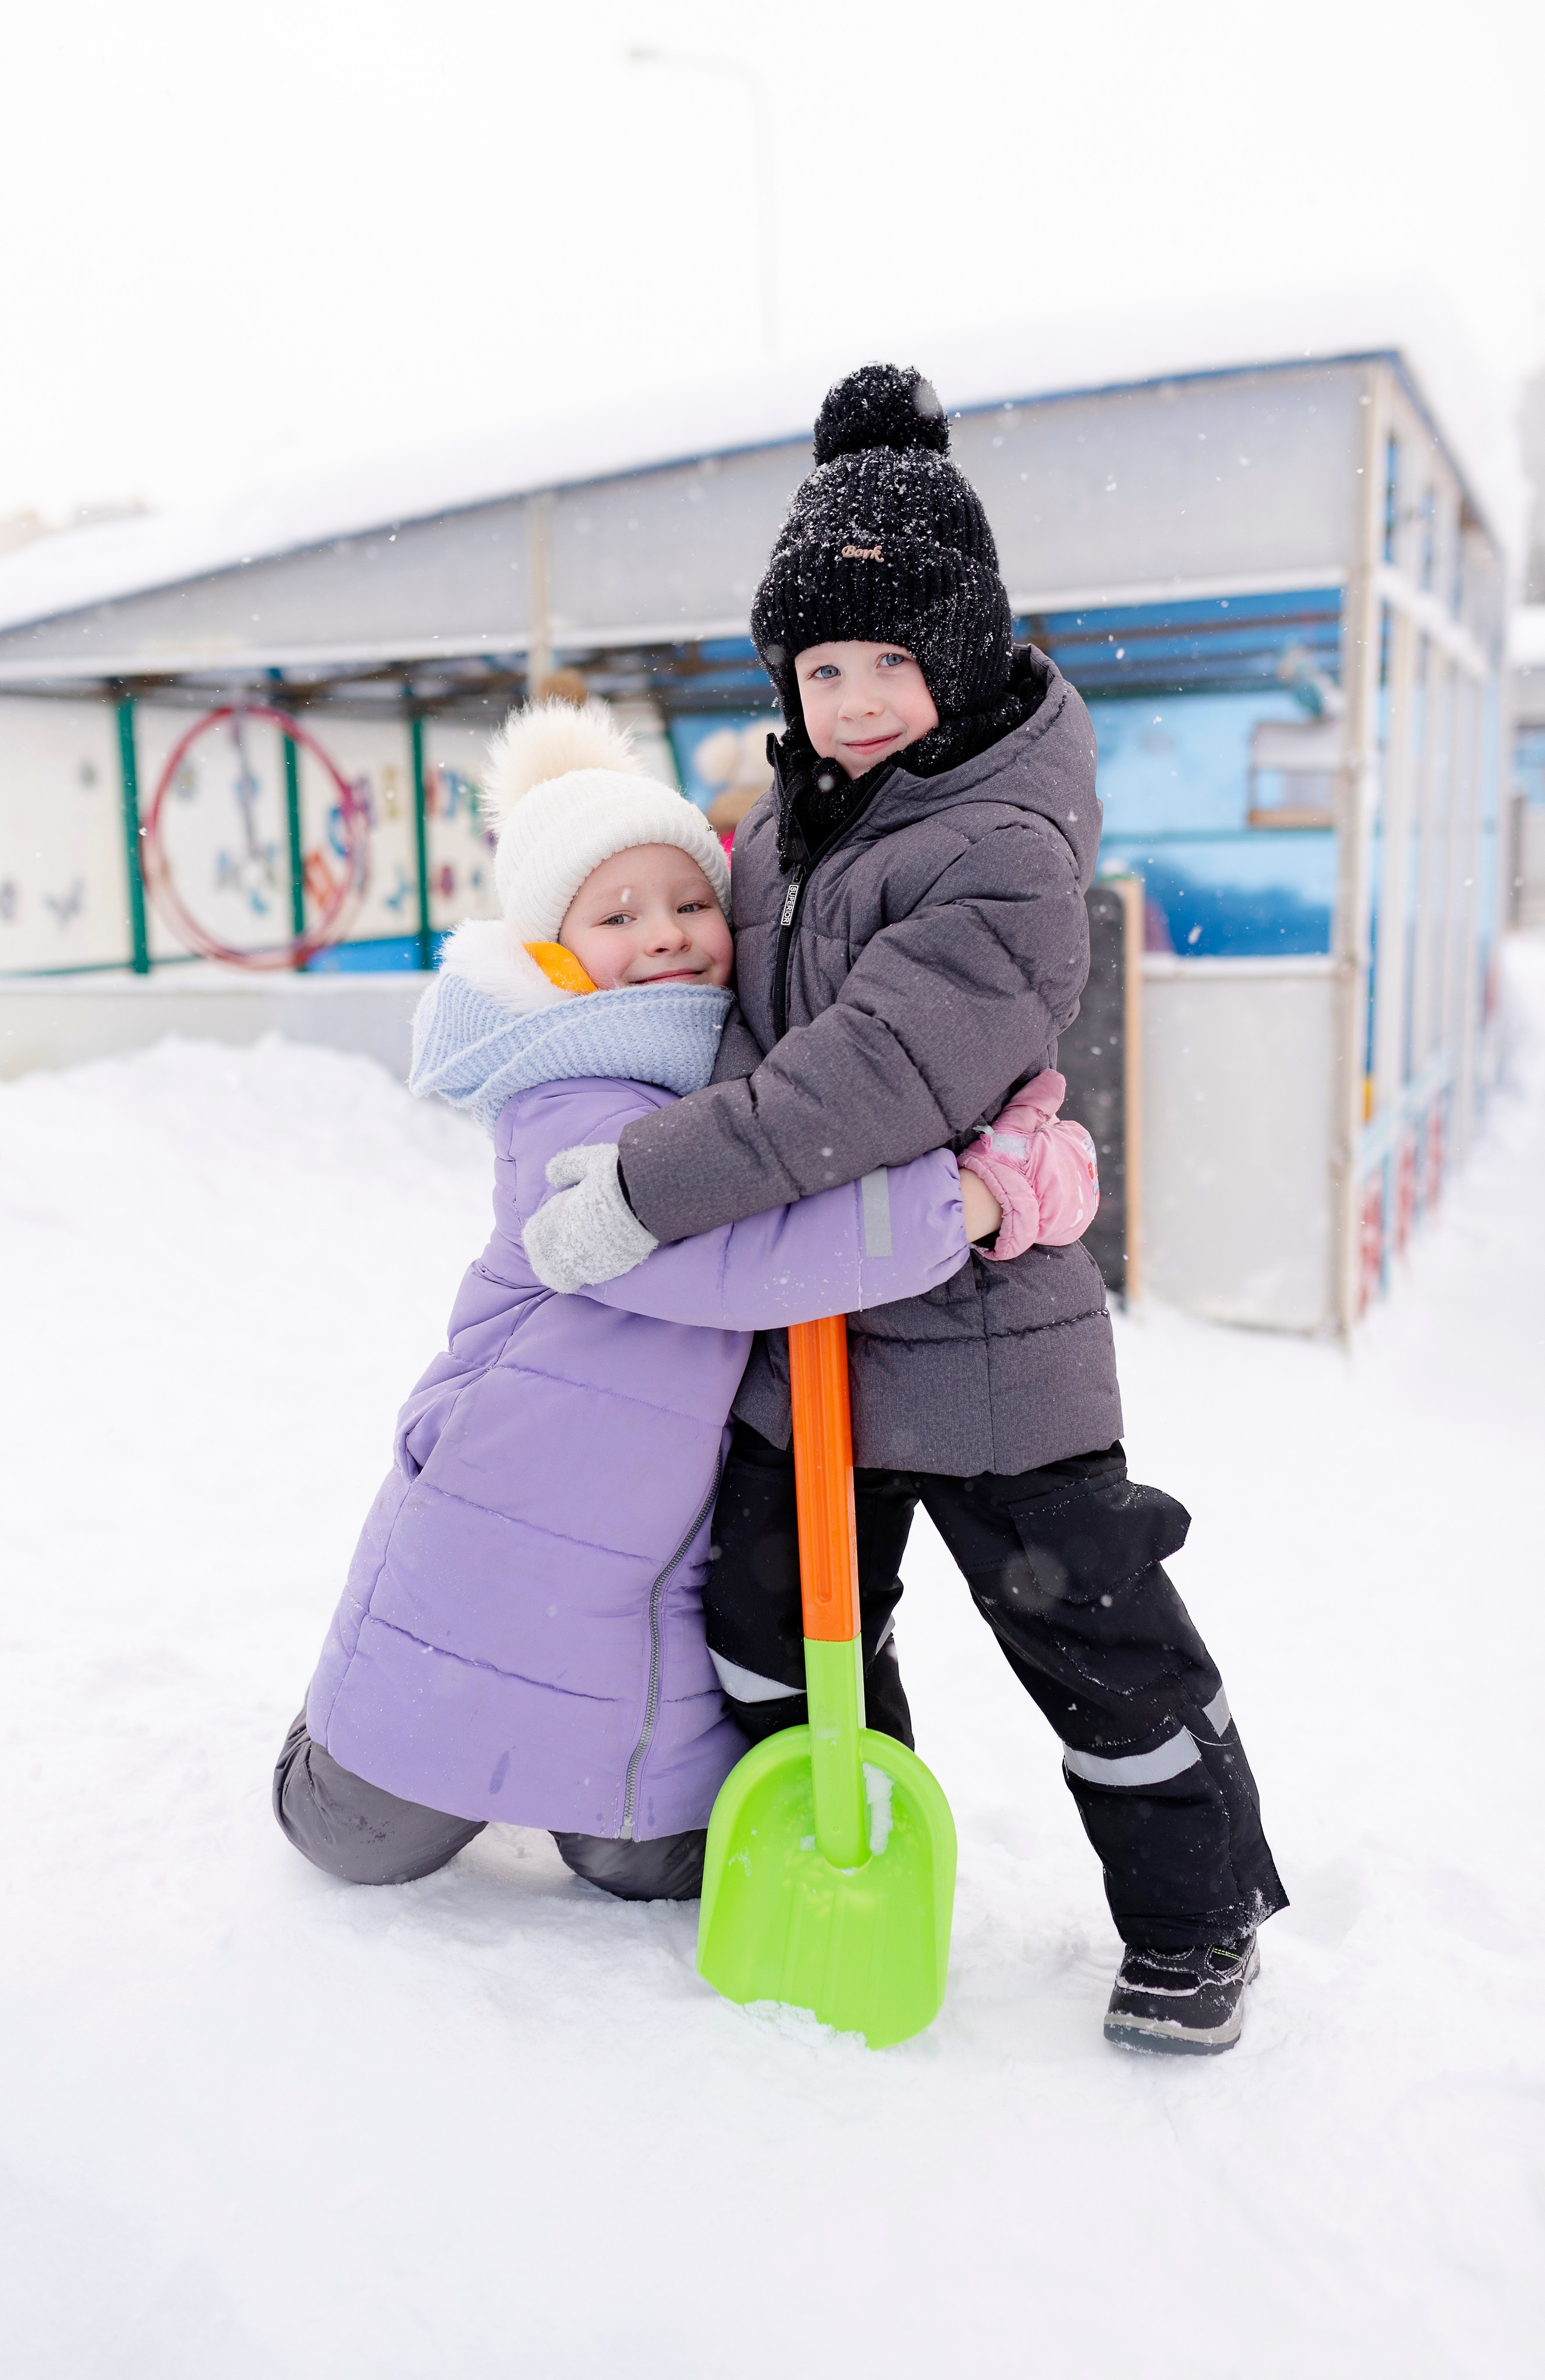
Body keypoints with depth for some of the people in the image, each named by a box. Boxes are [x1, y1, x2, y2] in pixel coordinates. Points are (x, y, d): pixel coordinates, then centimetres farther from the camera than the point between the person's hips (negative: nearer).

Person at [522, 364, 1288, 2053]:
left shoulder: (1006, 856, -20)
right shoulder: (788, 815, 7)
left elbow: (872, 1074, -30)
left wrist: (650, 1190, -28)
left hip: (977, 1331, -8)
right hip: (802, 1323, 8)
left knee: (1094, 1639, 6)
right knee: (771, 1616, 16)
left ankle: (1198, 1923, 30)